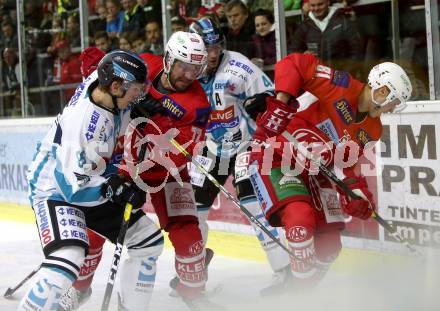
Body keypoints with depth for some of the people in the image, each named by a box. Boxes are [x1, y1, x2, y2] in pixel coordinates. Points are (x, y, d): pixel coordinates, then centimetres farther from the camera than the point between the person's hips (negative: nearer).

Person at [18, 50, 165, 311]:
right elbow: (74, 186, -31)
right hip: (58, 190, -9)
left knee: (149, 240, 10)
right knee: (69, 258, -32)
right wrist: (117, 189, -26)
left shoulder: (107, 84, -12)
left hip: (95, 186, 9)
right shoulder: (82, 122, -34)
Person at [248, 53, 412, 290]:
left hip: (312, 171, 9)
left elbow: (347, 164, 9)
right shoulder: (340, 85, -17)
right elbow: (293, 64, -21)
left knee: (329, 244, 6)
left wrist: (357, 191, -8)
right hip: (273, 154, -9)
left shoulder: (371, 131, 7)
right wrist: (281, 101, -28)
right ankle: (302, 292, -16)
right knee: (300, 217, -28)